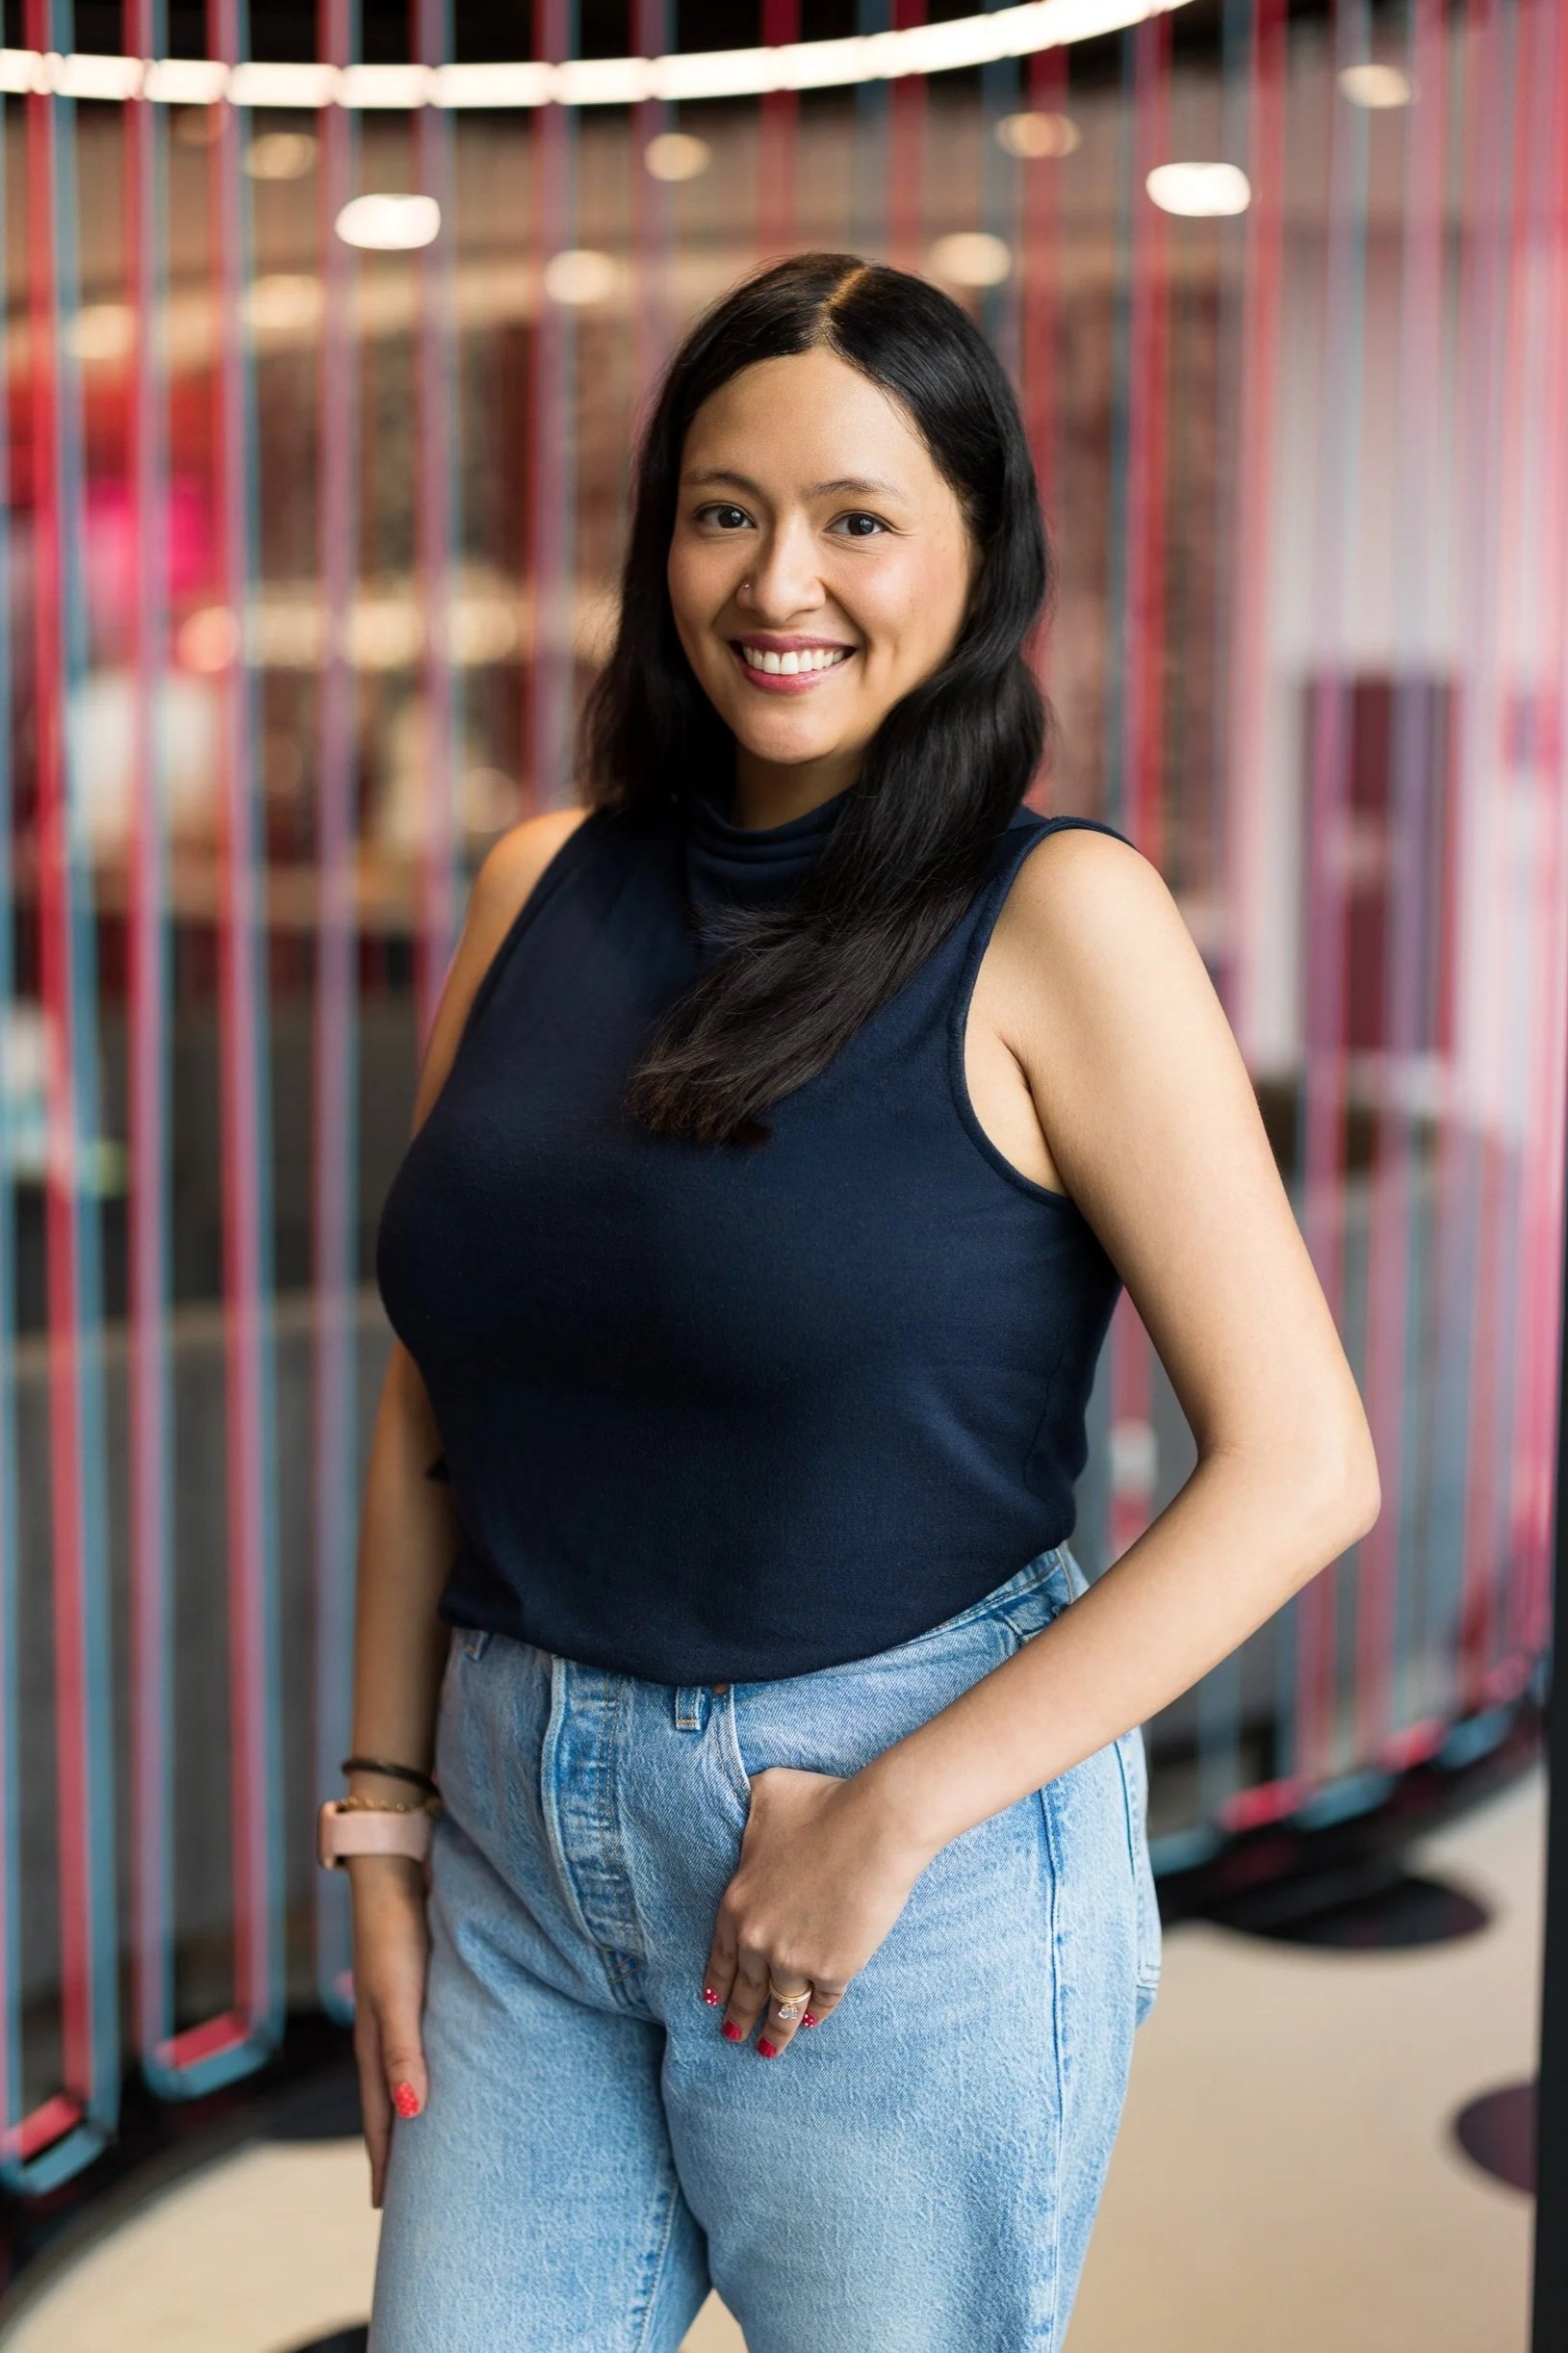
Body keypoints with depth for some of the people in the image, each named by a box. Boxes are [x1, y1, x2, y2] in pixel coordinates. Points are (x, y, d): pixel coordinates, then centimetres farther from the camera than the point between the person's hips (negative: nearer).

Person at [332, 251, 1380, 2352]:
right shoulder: (542, 888, 3)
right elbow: (436, 1395, 10)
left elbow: (1301, 1466, -15)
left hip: (915, 1843, -4)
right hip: (522, 1823, 4)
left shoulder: (1057, 918, -11)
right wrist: (386, 1816, 6)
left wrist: (894, 1816, -15)